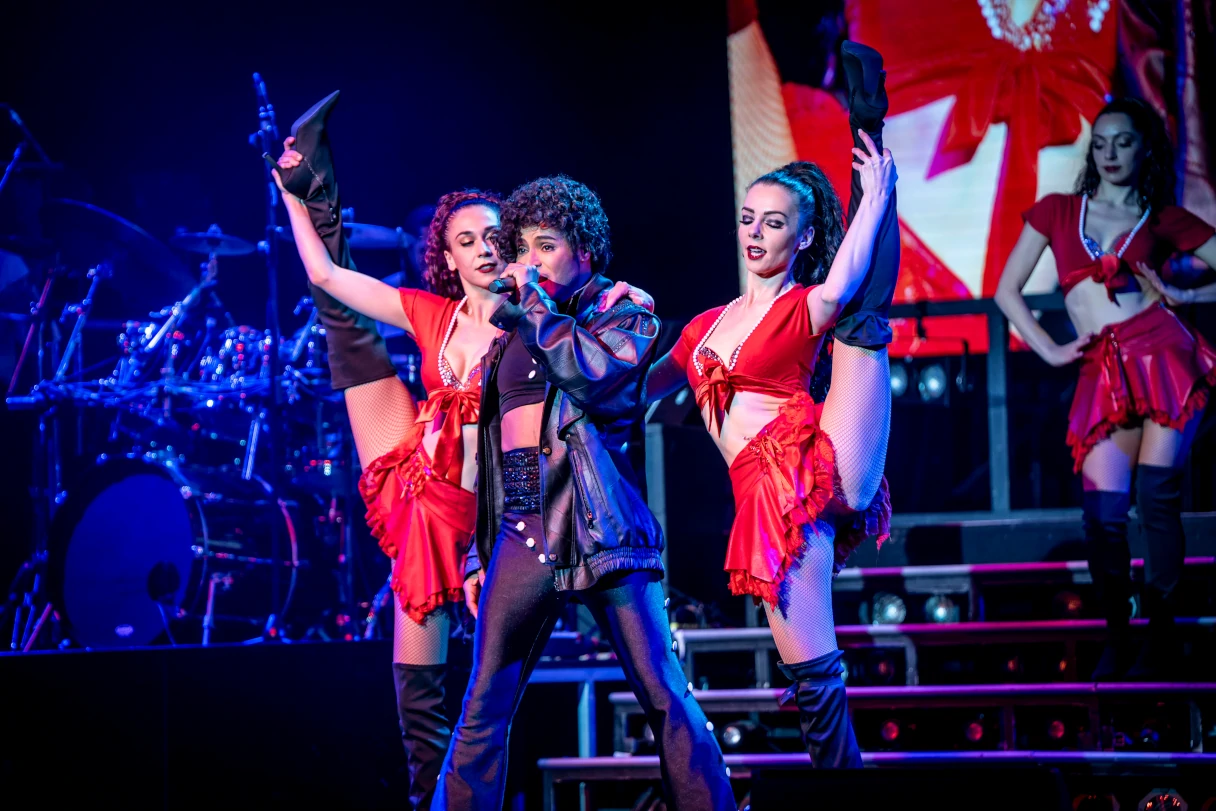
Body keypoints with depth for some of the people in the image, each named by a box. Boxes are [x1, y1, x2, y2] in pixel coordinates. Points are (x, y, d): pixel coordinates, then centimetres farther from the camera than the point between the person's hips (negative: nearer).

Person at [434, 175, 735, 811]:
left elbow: (590, 370, -16)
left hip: (595, 520, -4)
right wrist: (478, 549, 15)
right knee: (483, 709, 3)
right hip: (520, 526, 4)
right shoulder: (512, 333, 20)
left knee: (663, 696, -5)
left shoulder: (623, 312, 7)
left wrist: (533, 302, -4)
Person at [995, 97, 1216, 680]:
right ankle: (1115, 637, 10)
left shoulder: (1164, 219, 11)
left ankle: (1160, 638, 2)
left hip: (1162, 354, -1)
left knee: (1157, 499, -8)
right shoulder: (1057, 212, 15)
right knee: (1103, 510, -8)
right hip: (1103, 374, 2)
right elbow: (1008, 292, 17)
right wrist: (1050, 352, 8)